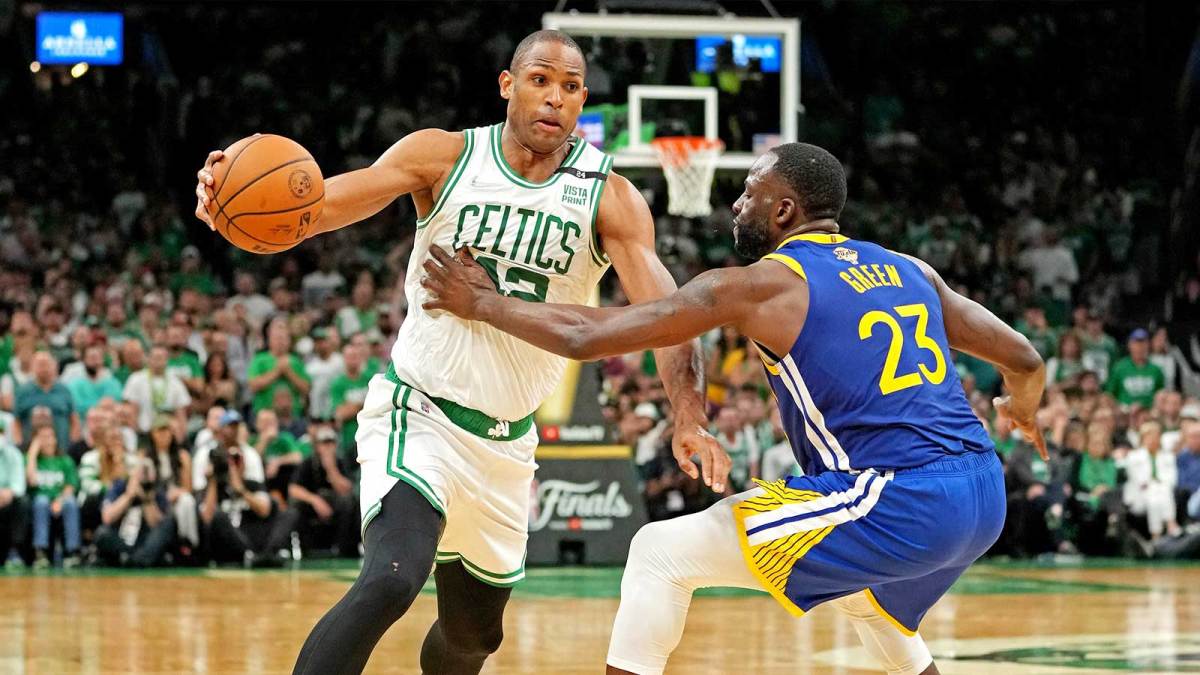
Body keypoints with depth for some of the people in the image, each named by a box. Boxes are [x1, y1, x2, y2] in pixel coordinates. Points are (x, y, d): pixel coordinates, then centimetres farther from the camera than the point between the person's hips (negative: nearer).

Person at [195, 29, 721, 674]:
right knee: (391, 578, -30)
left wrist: (690, 416, -38)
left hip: (505, 442, 4)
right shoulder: (444, 157, -10)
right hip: (419, 413, -4)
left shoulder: (609, 198, -8)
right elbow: (325, 202, -20)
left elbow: (662, 307, -20)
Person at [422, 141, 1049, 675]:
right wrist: (1023, 409, 47)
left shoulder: (755, 286, 0)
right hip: (984, 501, 8)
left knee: (661, 553, 3)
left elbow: (585, 336, 1)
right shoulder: (907, 270, 17)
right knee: (864, 595, 40)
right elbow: (1025, 360, 23)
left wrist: (482, 303, 17)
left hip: (895, 502, -7)